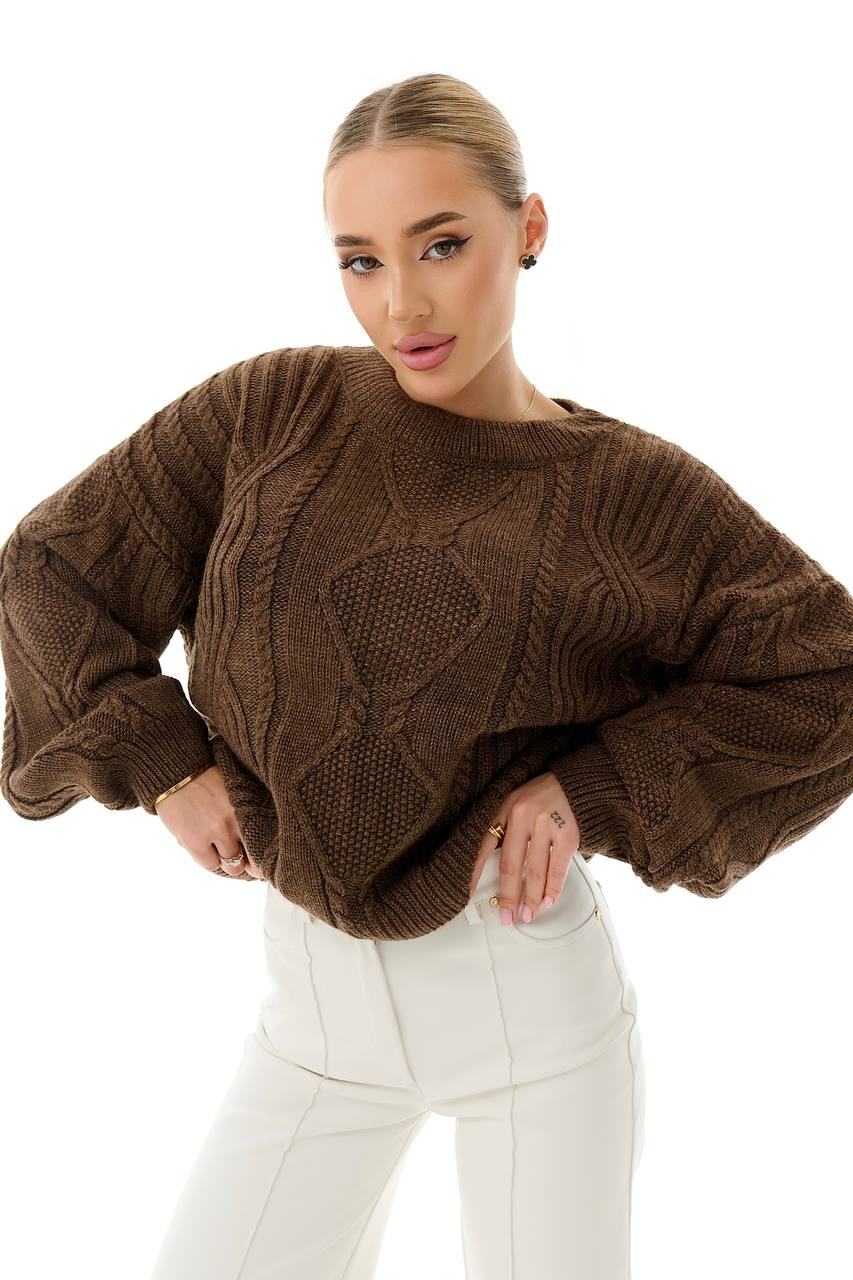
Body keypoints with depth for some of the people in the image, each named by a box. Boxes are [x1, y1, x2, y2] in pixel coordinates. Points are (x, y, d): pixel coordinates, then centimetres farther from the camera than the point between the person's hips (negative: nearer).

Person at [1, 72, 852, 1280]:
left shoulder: (632, 492, -8)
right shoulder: (273, 410, -3)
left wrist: (597, 791, -15)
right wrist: (161, 762, -9)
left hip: (537, 987, -2)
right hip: (322, 1000, 2)